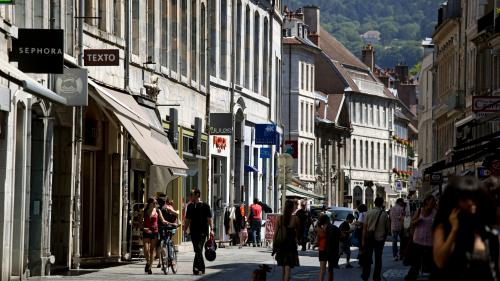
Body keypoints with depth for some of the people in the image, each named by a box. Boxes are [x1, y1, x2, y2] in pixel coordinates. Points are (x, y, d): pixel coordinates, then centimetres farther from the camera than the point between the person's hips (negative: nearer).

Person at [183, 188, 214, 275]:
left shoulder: (205, 206, -1)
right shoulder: (190, 206, 12)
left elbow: (209, 219, -3)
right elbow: (187, 220, 17)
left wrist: (211, 229, -11)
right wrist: (185, 230, 10)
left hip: (202, 232, -5)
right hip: (193, 231, 5)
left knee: (199, 250, -16)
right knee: (197, 251, 8)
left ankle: (196, 268, -22)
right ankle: (202, 269, 16)